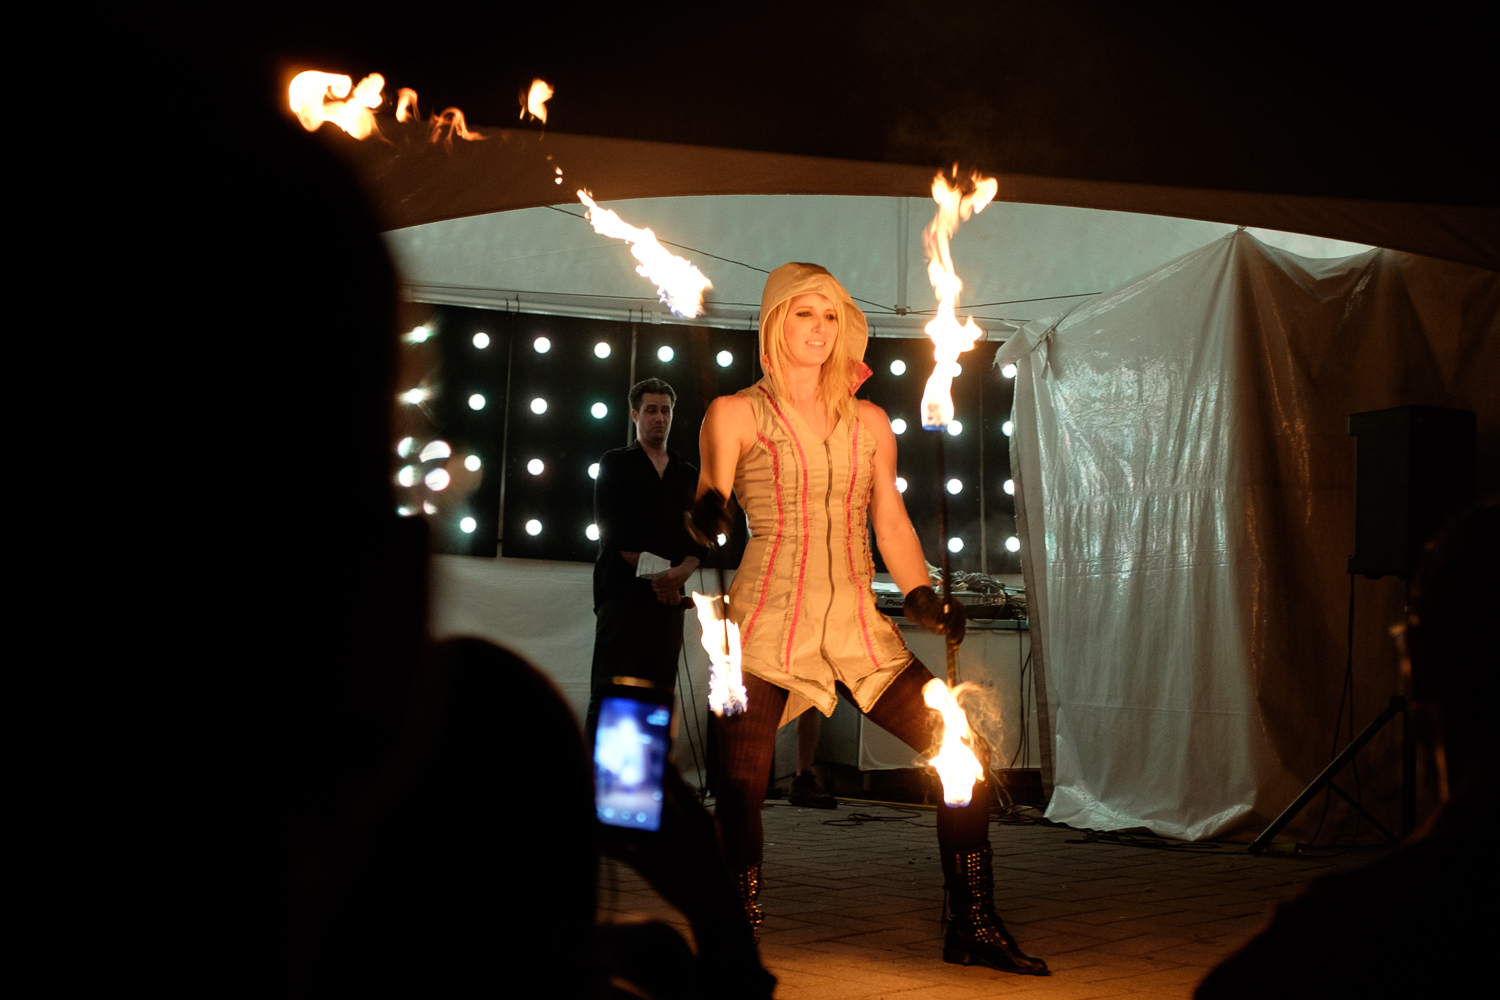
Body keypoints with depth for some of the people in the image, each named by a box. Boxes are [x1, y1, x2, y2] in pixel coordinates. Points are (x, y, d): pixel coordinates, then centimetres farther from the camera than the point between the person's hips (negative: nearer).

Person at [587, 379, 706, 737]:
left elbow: (699, 538, 12)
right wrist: (656, 574, -11)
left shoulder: (689, 476, 20)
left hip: (669, 599, 4)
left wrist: (681, 572, -9)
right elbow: (614, 532, -3)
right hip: (623, 593, -4)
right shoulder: (615, 465, 8)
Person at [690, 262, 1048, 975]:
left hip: (858, 629, 4)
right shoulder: (737, 415, 4)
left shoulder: (870, 422, 15)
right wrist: (709, 515, -30)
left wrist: (920, 594, -2)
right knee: (740, 791, -12)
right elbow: (709, 506, -6)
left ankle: (972, 928, 8)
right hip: (767, 627, -4)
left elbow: (892, 521, 14)